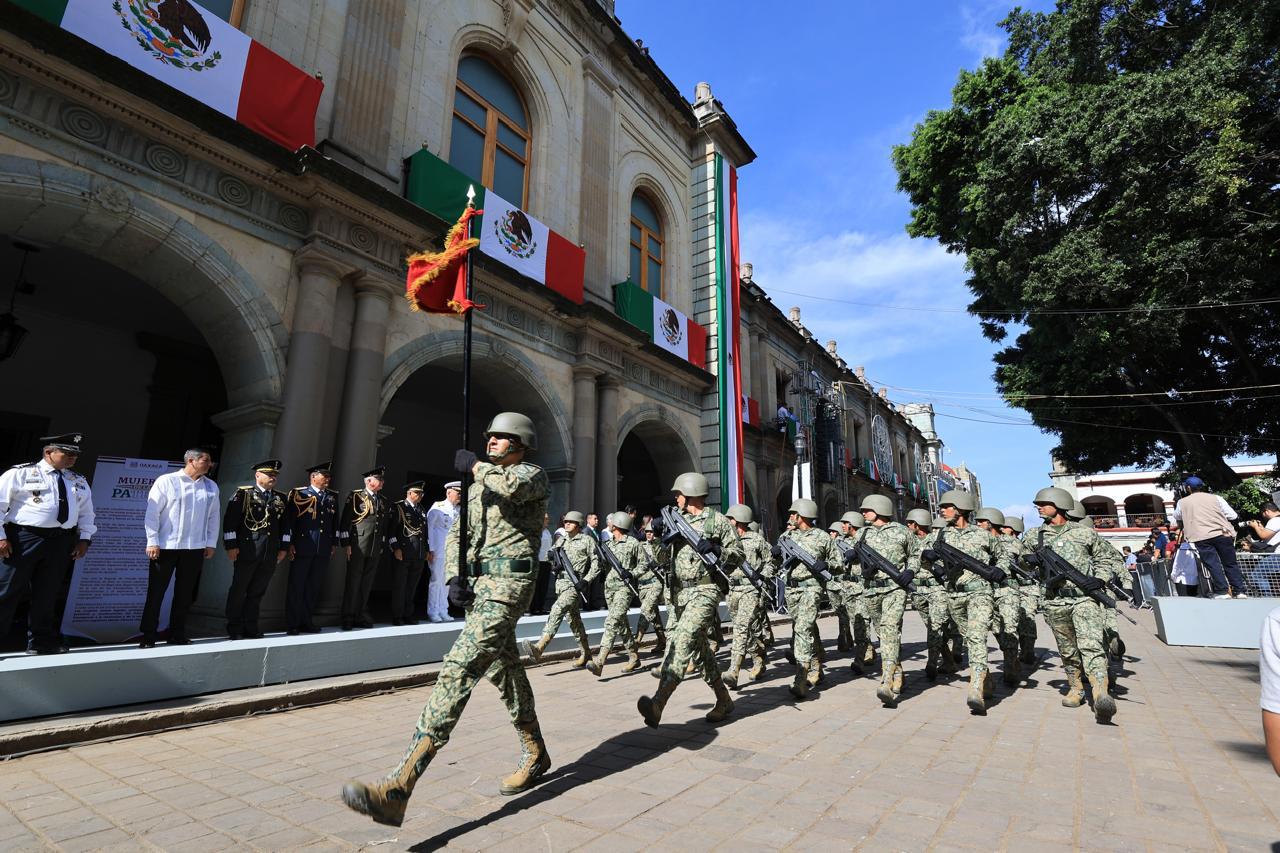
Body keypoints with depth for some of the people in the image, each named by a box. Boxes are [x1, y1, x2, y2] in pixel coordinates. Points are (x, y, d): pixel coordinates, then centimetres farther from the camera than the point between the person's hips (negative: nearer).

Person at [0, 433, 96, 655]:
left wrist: (84, 539, 8)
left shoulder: (79, 482, 15)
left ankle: (42, 642, 19)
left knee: (47, 594, 10)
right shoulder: (20, 474, 0)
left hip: (62, 541, 4)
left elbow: (86, 512, 18)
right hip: (24, 538, -4)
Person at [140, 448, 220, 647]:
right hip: (165, 547, -4)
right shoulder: (166, 481, -4)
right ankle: (148, 636, 15)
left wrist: (211, 543, 8)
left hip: (195, 548, 4)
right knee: (156, 593, 4)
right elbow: (152, 513, -5)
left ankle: (177, 635, 21)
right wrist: (152, 542, -9)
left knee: (184, 593, 11)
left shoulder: (211, 486, 8)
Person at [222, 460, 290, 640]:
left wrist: (283, 547, 10)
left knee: (257, 592, 10)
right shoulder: (243, 494, -1)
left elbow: (285, 525, 15)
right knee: (239, 590, 7)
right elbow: (230, 520, -5)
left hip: (270, 554, 4)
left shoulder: (280, 498, 13)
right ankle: (234, 629, 18)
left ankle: (251, 628, 19)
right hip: (247, 551, -4)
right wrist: (231, 545, -9)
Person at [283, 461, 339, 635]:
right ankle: (292, 624, 12)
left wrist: (334, 543, 12)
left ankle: (307, 622, 19)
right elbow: (289, 519, -4)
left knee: (314, 587, 10)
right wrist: (289, 544, -8)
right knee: (296, 586, 3)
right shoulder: (298, 493, -1)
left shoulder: (332, 496, 13)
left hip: (324, 549, 4)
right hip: (302, 547, -4)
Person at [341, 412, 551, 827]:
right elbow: (457, 536, 16)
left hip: (507, 585, -9)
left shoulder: (534, 475, -1)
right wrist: (454, 578, -1)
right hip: (477, 586, 9)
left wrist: (474, 464, -9)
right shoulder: (479, 487, 20)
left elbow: (512, 485, -26)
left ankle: (397, 790, -19)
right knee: (505, 673, 17)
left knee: (458, 670, -17)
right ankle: (535, 756, 34)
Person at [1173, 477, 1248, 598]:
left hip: (1201, 537, -2)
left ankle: (1222, 591, -1)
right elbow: (1232, 516, 8)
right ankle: (1240, 591, 13)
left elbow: (1177, 517, 25)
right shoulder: (1215, 498, 10)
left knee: (1213, 565, 1)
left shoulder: (1182, 502, 8)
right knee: (1231, 564, 12)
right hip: (1223, 534, 2)